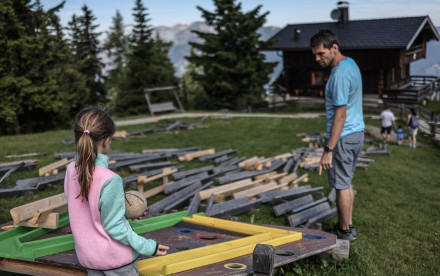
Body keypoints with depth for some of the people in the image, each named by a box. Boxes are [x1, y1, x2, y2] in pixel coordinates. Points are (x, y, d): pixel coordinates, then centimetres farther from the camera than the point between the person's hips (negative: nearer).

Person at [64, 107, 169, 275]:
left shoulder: (71, 171, -6)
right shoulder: (110, 180, -27)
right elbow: (113, 227, -21)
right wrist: (149, 247, -14)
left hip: (87, 257, 6)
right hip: (116, 258, -6)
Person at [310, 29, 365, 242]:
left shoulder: (340, 75, -23)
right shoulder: (350, 63, 10)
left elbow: (340, 116, -25)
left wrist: (328, 150, -24)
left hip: (344, 137, -10)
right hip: (356, 132, 10)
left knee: (341, 185, 1)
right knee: (346, 182, 18)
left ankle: (345, 232, 14)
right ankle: (348, 226, 29)